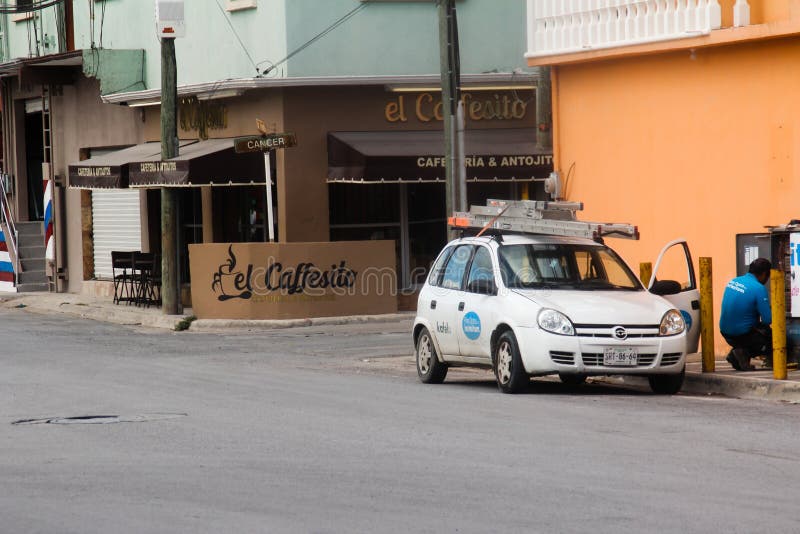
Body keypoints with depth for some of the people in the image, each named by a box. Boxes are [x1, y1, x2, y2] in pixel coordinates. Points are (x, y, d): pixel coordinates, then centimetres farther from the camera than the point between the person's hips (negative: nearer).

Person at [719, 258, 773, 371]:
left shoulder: (733, 281, 6)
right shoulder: (759, 288, -18)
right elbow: (767, 320, -18)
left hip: (726, 333, 8)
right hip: (742, 334, -8)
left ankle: (735, 355, 7)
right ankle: (743, 353, -7)